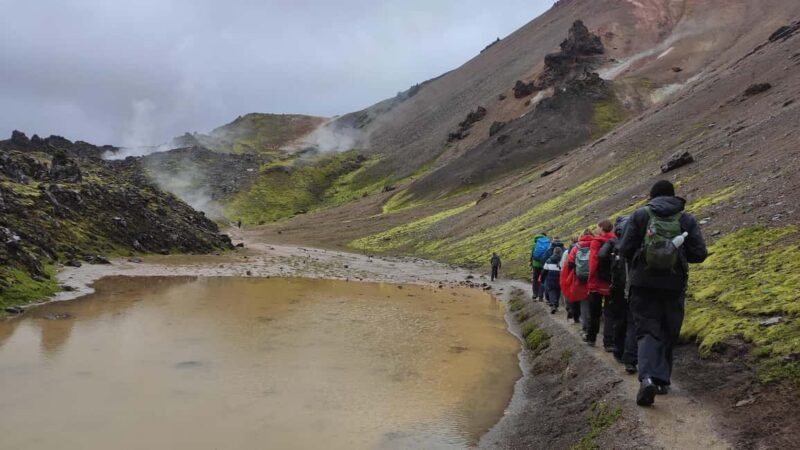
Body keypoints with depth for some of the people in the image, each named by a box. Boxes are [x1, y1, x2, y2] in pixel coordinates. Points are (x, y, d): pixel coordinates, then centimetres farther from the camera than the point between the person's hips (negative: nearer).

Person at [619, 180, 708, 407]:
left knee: (648, 331, -2)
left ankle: (647, 377, -23)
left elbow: (625, 249, -5)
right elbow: (699, 253, -1)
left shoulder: (641, 215, 0)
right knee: (668, 334, 15)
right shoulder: (687, 219, 3)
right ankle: (662, 380, 21)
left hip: (643, 283, -1)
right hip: (674, 285, 1)